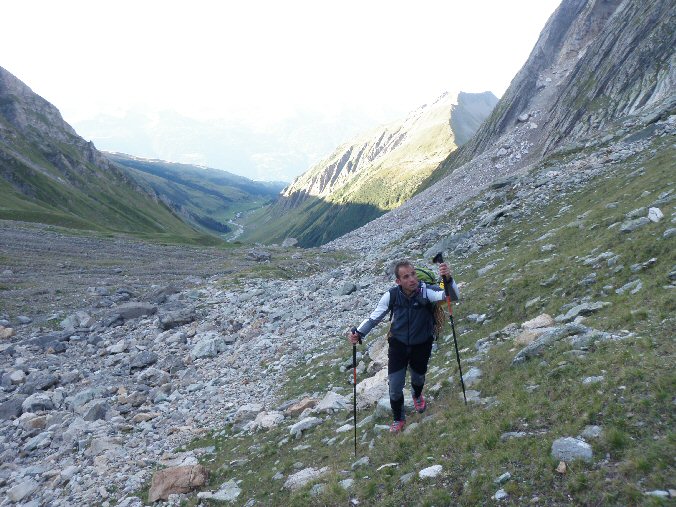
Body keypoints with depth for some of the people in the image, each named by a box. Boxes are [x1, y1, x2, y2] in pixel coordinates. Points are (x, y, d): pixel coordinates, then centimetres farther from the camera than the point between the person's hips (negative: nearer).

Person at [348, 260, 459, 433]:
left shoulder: (426, 291, -26)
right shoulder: (392, 295, -22)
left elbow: (453, 296, -41)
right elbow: (374, 318, -11)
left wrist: (448, 279, -61)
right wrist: (358, 333, -26)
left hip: (422, 345, 0)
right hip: (398, 344, 0)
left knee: (418, 377, 24)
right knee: (395, 386, 2)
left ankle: (417, 396, 62)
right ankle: (398, 419, 32)